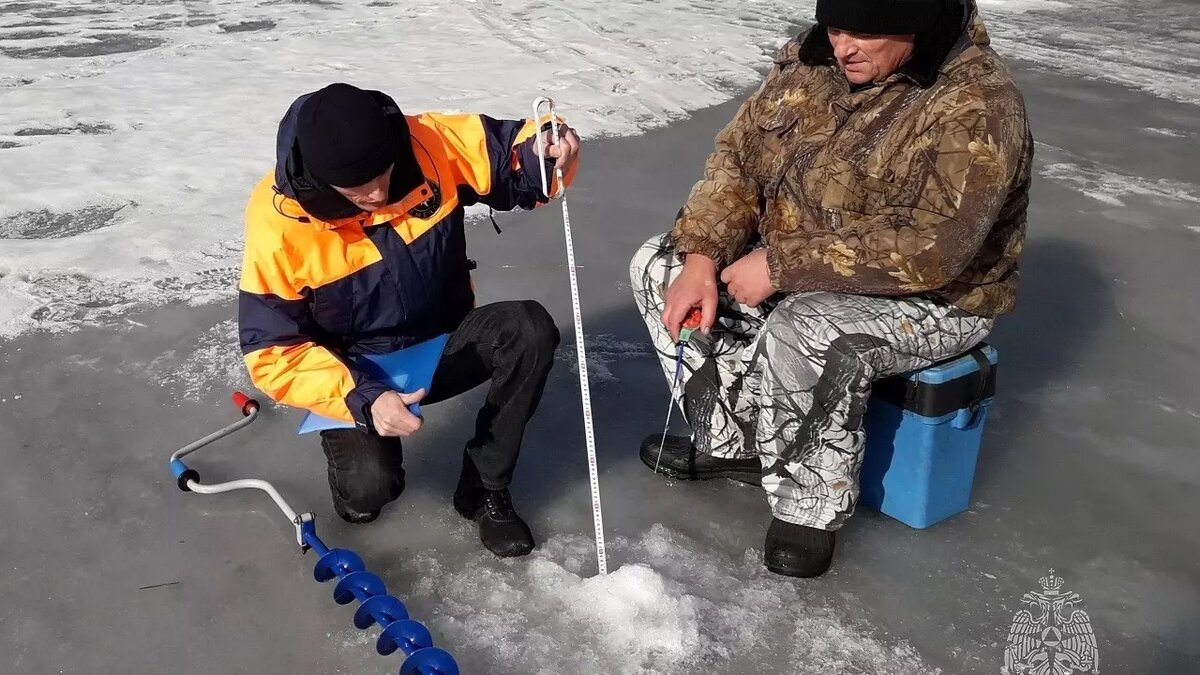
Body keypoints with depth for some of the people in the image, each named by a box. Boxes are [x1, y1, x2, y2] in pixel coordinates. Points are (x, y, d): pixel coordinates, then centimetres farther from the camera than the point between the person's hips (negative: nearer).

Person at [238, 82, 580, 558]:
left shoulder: (430, 144, -17)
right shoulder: (278, 224, -22)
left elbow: (508, 156, -5)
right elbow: (273, 353, -17)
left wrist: (547, 152, -31)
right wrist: (361, 399, -31)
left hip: (446, 343, 3)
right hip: (357, 377, -3)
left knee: (530, 330, -27)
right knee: (367, 491, -28)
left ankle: (484, 489, -8)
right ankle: (360, 450, 13)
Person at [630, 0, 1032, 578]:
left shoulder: (977, 105, -24)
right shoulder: (812, 62, -3)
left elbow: (930, 248, -32)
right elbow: (739, 155, 1)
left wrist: (780, 266, -30)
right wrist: (701, 258, -13)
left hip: (931, 299, -7)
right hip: (797, 272, 8)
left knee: (799, 333, -37)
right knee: (659, 264, -1)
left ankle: (810, 508, -11)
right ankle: (731, 443, 6)